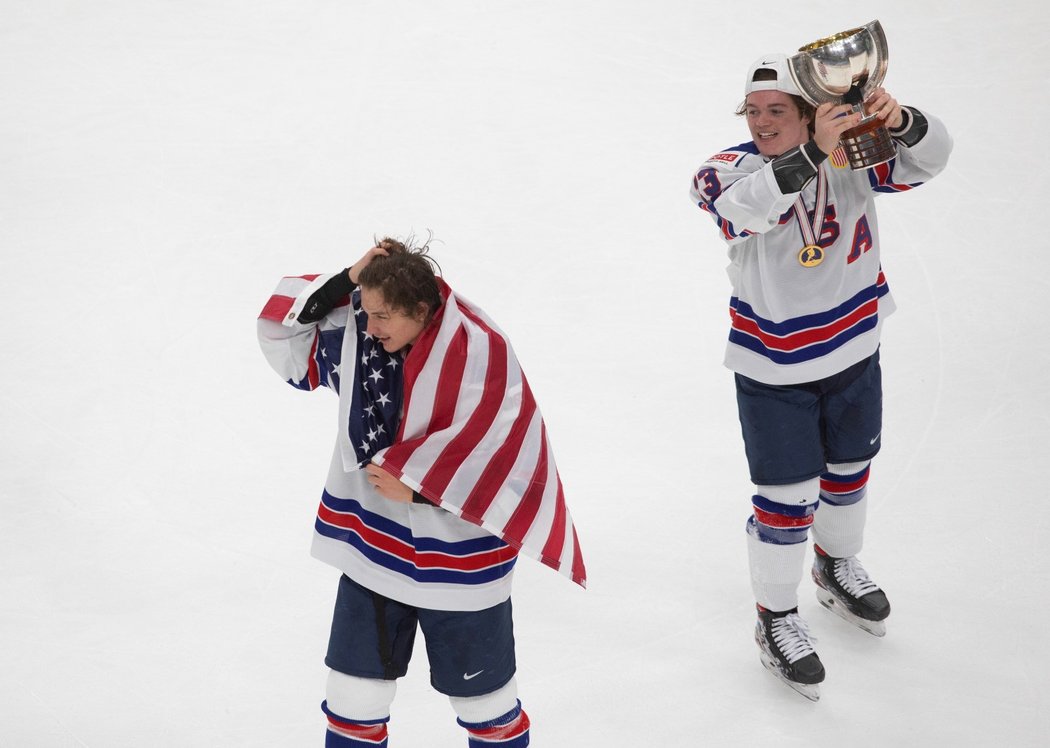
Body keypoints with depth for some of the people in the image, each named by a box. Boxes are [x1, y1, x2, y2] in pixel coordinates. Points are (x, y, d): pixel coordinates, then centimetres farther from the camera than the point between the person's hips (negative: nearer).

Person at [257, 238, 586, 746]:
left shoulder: (479, 353, -23)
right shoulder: (353, 333, -5)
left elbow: (492, 447, -24)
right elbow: (287, 339, 3)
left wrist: (416, 485, -23)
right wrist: (344, 284, -11)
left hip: (457, 555, -5)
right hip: (370, 543, 5)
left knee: (480, 691, 14)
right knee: (356, 685, 13)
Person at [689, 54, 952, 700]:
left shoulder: (852, 155, -12)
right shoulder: (731, 169, -21)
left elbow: (929, 158, -22)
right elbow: (743, 208, -43)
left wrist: (899, 122, -44)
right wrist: (810, 154, -57)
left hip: (854, 351, 4)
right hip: (774, 369, -4)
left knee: (849, 469, 26)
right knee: (787, 498, 2)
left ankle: (836, 565, 54)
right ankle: (776, 619, 24)